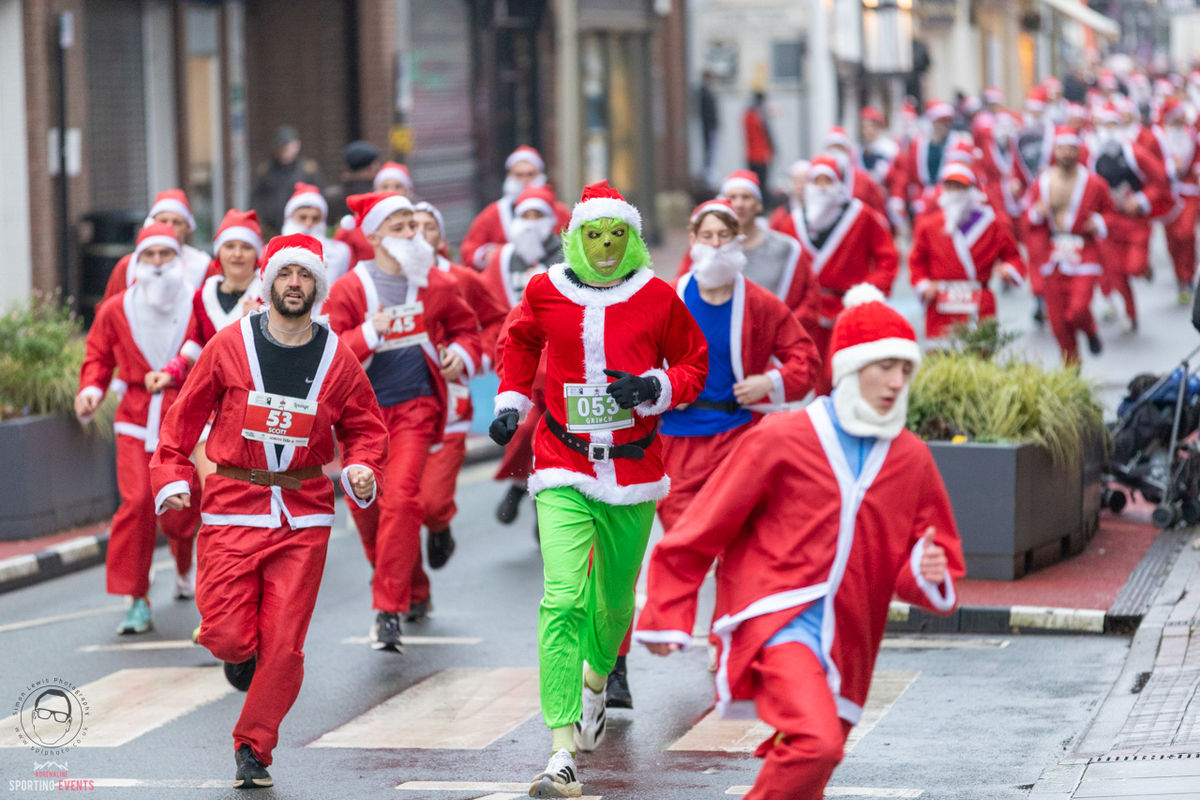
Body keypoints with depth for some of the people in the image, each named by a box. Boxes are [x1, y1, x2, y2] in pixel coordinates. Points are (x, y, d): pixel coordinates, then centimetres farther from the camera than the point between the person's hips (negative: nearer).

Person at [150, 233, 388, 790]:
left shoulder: (337, 358, 3)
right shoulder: (229, 346, -1)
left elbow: (365, 426, 13)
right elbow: (186, 416, 7)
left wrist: (361, 469, -5)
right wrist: (171, 476, -1)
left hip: (303, 517, 1)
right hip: (233, 509, -1)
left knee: (284, 644, -4)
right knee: (227, 635, -9)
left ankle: (253, 748, 12)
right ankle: (241, 655, 29)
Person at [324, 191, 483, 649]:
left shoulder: (436, 285, 3)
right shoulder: (349, 289, -3)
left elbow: (465, 327, 17)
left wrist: (462, 354, -5)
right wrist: (368, 334, -24)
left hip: (415, 407, -1)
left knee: (401, 498, -19)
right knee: (364, 504, 7)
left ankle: (390, 611, -16)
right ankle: (413, 592, 31)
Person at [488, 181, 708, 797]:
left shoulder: (657, 298, -2)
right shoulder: (545, 293, 0)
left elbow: (694, 363, 8)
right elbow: (518, 343, 21)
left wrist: (654, 388, -12)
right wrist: (510, 402, 7)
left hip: (633, 469, 2)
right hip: (563, 471, -2)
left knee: (614, 599, 17)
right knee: (563, 601, -17)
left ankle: (596, 680, 55)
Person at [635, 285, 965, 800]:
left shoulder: (911, 459, 9)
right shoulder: (780, 441, -4)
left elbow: (933, 559, 19)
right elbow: (699, 532, 2)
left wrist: (928, 575, -6)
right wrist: (667, 619, 1)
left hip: (842, 643, 6)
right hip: (776, 622, -6)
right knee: (817, 743, -28)